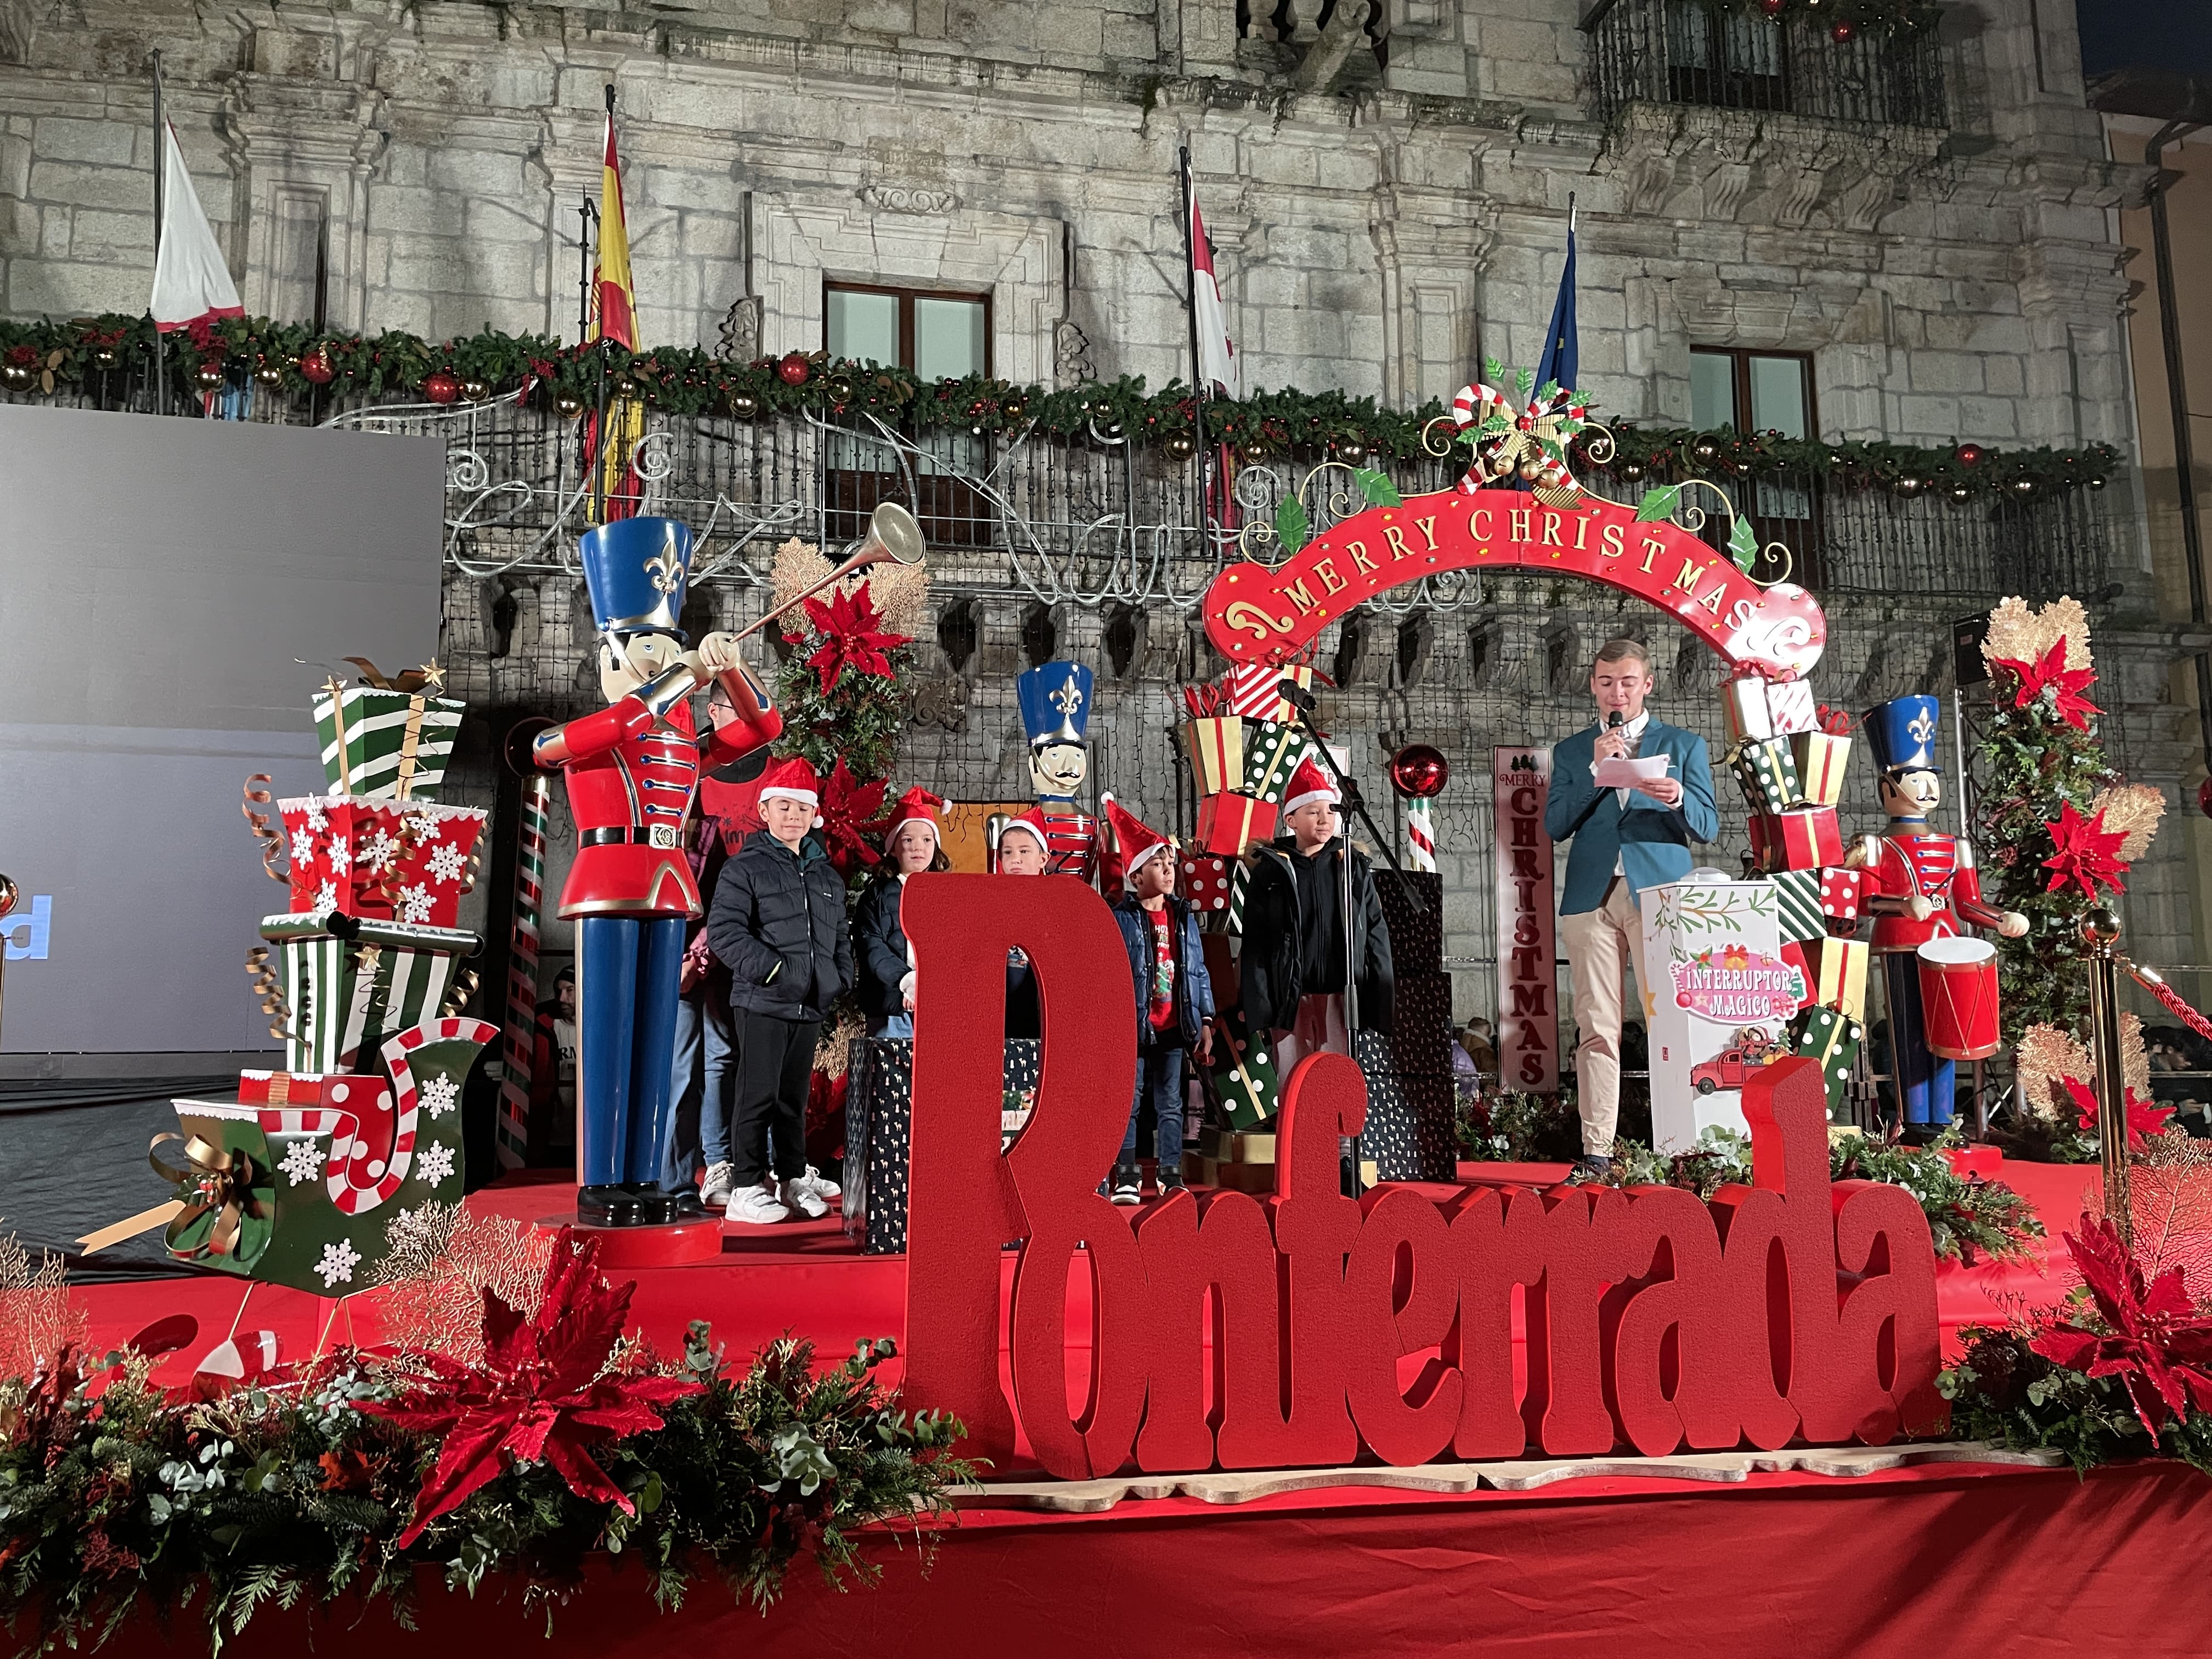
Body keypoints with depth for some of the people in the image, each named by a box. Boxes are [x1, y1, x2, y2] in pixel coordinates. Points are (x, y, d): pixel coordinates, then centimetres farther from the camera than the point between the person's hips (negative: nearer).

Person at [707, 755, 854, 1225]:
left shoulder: (826, 873, 16)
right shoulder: (744, 868, -4)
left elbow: (840, 934, 23)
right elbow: (724, 931, -12)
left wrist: (842, 979, 9)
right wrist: (772, 969, -18)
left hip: (812, 1006, 6)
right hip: (762, 1003, -6)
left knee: (795, 1096, 13)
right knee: (759, 1095, -4)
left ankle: (793, 1178, 23)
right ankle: (746, 1189, 3)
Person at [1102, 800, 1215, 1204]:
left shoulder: (1184, 918, 11)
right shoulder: (1119, 919, -4)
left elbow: (1198, 972, 13)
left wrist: (1205, 1023, 9)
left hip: (1174, 1029, 4)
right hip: (1133, 1029, -4)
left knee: (1170, 1106, 9)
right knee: (1128, 1105, 1)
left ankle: (1170, 1175, 15)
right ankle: (1125, 1178, 7)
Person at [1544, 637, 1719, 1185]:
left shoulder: (1684, 745, 14)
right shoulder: (1571, 751, 17)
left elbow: (1708, 827, 7)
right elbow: (1555, 826, 4)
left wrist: (1679, 799, -14)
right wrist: (1596, 769, -6)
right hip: (1592, 899, 1)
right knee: (1598, 1030, -2)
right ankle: (1596, 1152, 0)